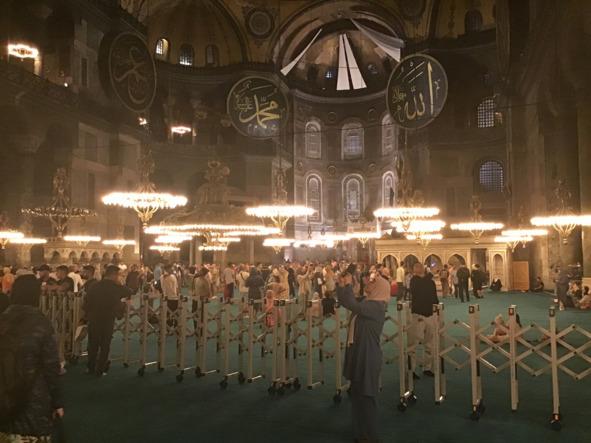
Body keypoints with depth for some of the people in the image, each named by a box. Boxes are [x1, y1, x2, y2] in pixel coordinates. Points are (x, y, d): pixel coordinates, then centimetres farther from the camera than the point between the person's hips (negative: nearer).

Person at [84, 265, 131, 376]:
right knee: (105, 345, 8)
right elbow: (129, 293, 4)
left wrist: (88, 315, 13)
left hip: (93, 319, 4)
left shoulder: (94, 286, 0)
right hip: (108, 320, -3)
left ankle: (91, 368, 25)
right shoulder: (116, 287, -11)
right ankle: (100, 370, 10)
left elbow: (86, 303, 2)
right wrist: (120, 283, 10)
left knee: (93, 345, 16)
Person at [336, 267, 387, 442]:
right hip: (358, 355, 9)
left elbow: (351, 304, -33)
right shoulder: (366, 302, 8)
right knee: (357, 395, 18)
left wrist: (348, 284, -20)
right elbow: (344, 301, 14)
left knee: (366, 397, 3)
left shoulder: (377, 306, -21)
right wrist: (342, 284, 0)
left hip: (368, 358, -9)